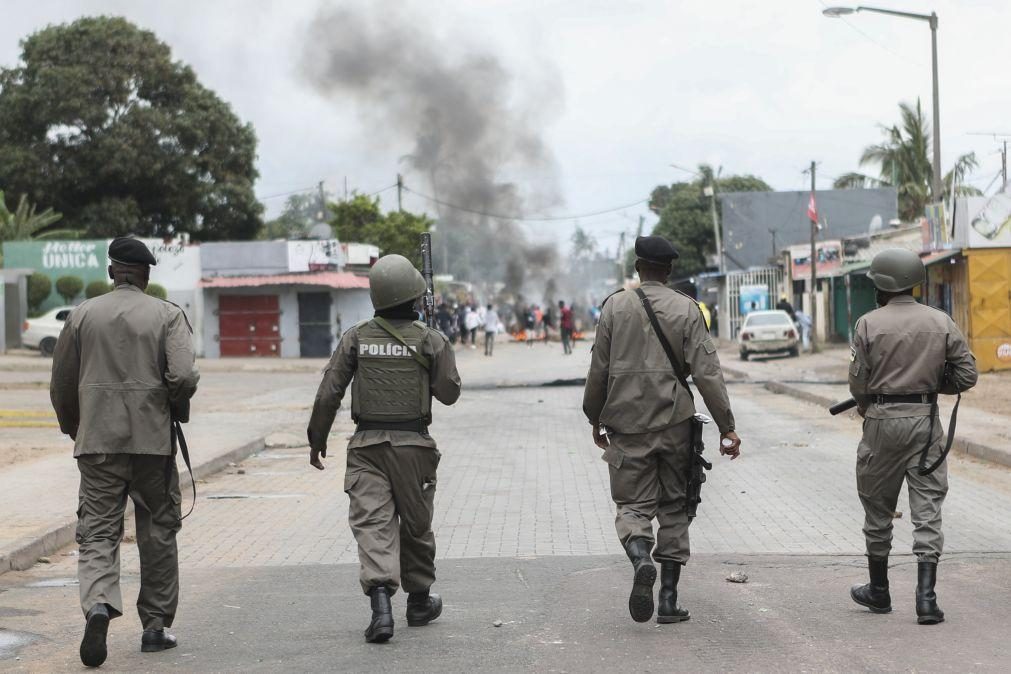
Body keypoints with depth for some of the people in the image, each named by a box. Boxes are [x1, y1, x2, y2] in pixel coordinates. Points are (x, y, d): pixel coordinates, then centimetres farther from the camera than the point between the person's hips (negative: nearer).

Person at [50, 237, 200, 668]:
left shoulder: (82, 315, 5)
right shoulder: (167, 315, -2)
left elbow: (61, 385, 9)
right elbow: (183, 376, -14)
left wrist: (73, 428, 25)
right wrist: (177, 411, 6)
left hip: (97, 440, 1)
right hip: (153, 439, -1)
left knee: (97, 533, 1)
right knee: (158, 532, 12)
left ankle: (98, 604, -24)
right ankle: (155, 625, 15)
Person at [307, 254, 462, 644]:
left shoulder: (356, 338, -1)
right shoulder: (430, 340, -5)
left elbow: (328, 394, -1)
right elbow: (449, 393, 0)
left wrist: (317, 439, 9)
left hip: (367, 444, 0)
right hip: (413, 445, 0)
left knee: (372, 523, -5)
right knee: (416, 524, 15)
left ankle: (380, 601, -23)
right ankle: (419, 601, 29)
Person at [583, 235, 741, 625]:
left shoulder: (616, 306, 0)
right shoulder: (686, 309, -1)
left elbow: (599, 369, 3)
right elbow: (707, 372, -6)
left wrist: (595, 419, 15)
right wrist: (726, 427, -3)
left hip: (627, 423, 0)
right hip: (675, 422, 1)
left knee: (633, 504, 4)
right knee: (674, 508, 11)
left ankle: (641, 559, -29)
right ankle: (669, 600, 9)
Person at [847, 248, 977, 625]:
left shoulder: (869, 325, -6)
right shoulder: (941, 323, 1)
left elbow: (857, 382, -6)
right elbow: (966, 375, 0)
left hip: (882, 423, -1)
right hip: (926, 423, 1)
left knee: (878, 509, 14)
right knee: (927, 511, 2)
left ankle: (878, 591, 26)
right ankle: (926, 598, -8)